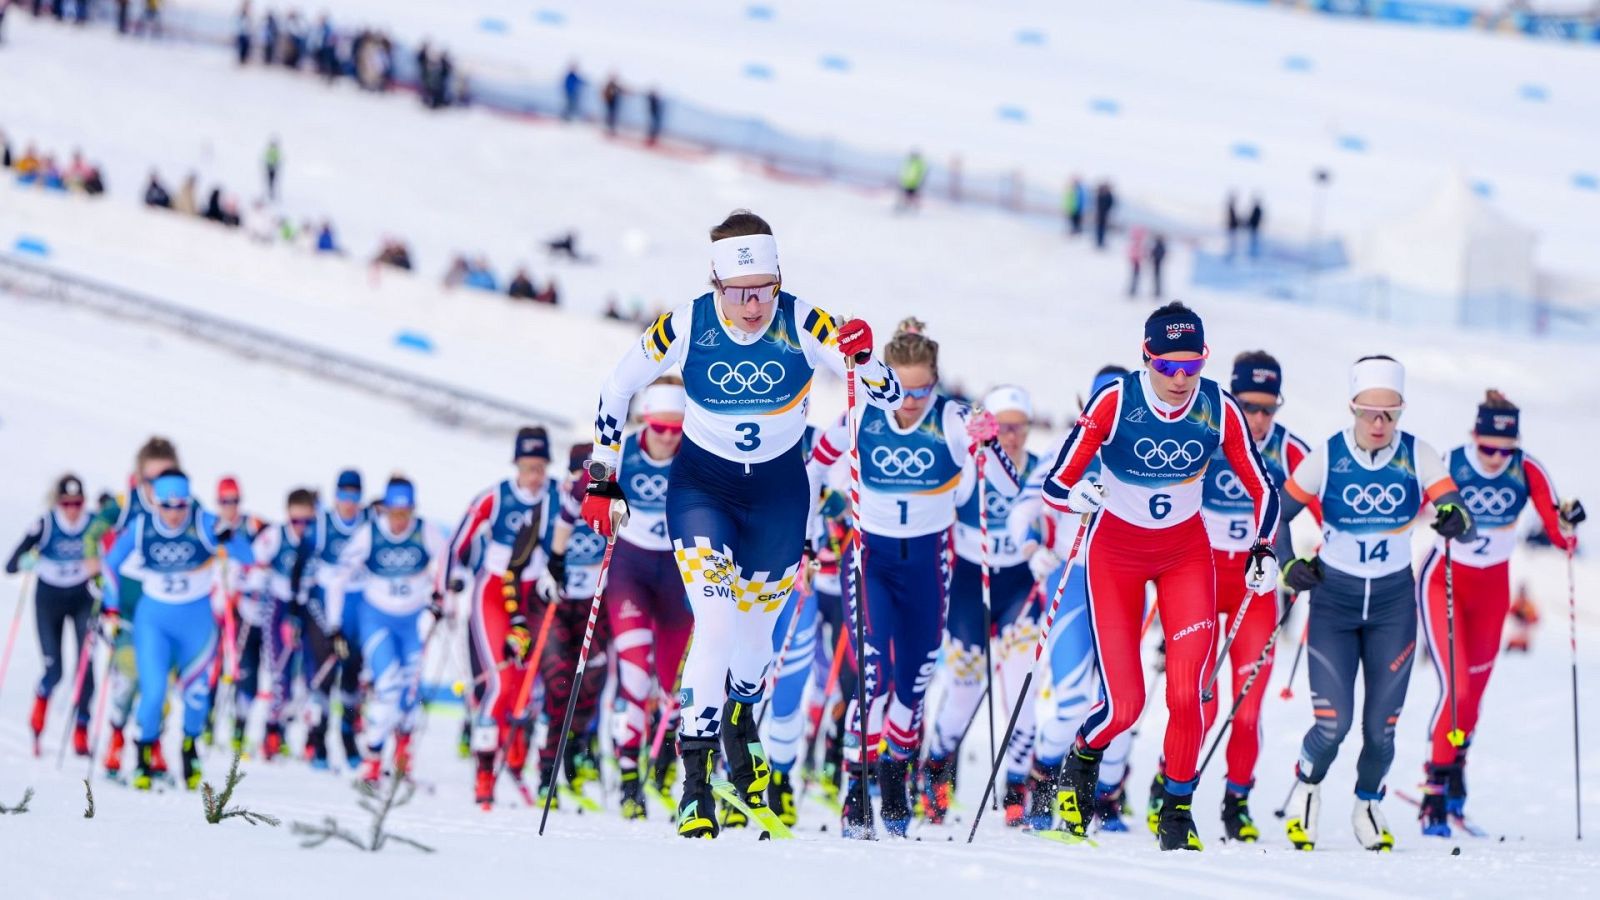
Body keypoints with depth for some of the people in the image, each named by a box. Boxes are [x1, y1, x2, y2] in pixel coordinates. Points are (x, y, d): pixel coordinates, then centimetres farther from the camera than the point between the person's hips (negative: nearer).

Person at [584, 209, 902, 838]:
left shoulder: (803, 326, -19)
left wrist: (863, 359, -39)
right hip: (703, 486, -2)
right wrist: (602, 479, -4)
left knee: (757, 628, 12)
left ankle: (740, 721, 45)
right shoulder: (686, 326, -19)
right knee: (716, 627, -19)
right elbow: (617, 388, -3)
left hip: (780, 491, 2)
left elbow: (892, 399, -18)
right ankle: (694, 783, -16)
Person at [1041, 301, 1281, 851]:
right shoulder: (1114, 403, -22)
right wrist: (1077, 497, -42)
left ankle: (1177, 813, 6)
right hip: (1116, 553, -2)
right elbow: (1054, 486, -21)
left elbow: (1262, 491, 0)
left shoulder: (1219, 410, -14)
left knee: (1186, 692, -14)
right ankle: (1081, 761, 26)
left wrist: (1263, 550, -11)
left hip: (1185, 553, 2)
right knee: (1124, 705, -8)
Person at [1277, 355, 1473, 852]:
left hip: (1393, 605, 1)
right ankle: (1306, 789, 19)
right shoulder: (1327, 457, -10)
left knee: (1380, 727, 2)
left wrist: (1455, 518, -38)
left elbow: (1459, 514, -16)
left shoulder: (1417, 456, -8)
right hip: (1333, 601, -1)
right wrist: (1288, 565, -11)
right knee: (1334, 722, -12)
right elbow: (1276, 514, 2)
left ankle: (1368, 806, 31)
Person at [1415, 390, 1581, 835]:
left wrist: (1567, 524, -36)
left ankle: (1455, 763, 40)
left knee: (1475, 689, 15)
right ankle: (1435, 789, -6)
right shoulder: (1447, 466, -22)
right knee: (1455, 686, -15)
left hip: (1493, 586, 3)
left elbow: (1560, 537, -15)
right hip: (1445, 579, -3)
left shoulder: (1528, 473, -15)